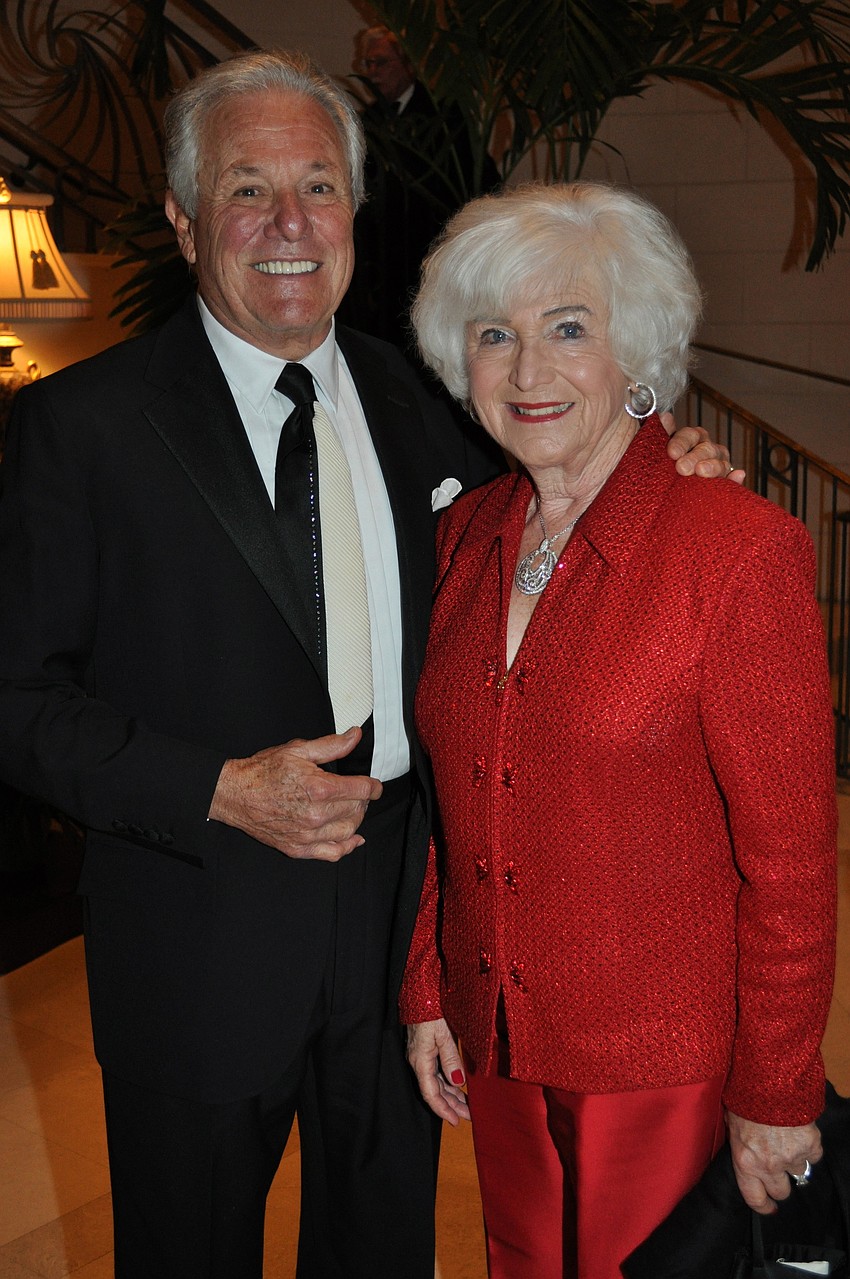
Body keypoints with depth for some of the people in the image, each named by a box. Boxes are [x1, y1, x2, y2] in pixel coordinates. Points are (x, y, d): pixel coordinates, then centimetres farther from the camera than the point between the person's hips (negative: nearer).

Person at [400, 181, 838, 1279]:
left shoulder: (740, 549, -18)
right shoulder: (466, 538, 1)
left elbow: (790, 859, -15)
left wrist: (776, 1097, -11)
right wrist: (426, 992, 10)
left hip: (663, 1064, -5)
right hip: (496, 1043, 6)